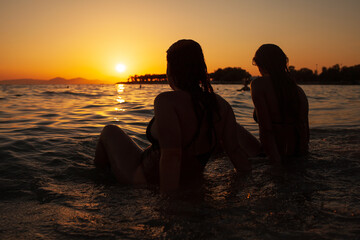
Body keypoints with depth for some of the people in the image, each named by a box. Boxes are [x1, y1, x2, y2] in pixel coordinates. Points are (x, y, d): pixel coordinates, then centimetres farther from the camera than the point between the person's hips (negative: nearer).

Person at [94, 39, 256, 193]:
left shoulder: (167, 101, -31)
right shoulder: (221, 105, -13)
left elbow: (171, 156, -39)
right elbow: (235, 150, -12)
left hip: (143, 180, -5)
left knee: (110, 130, 19)